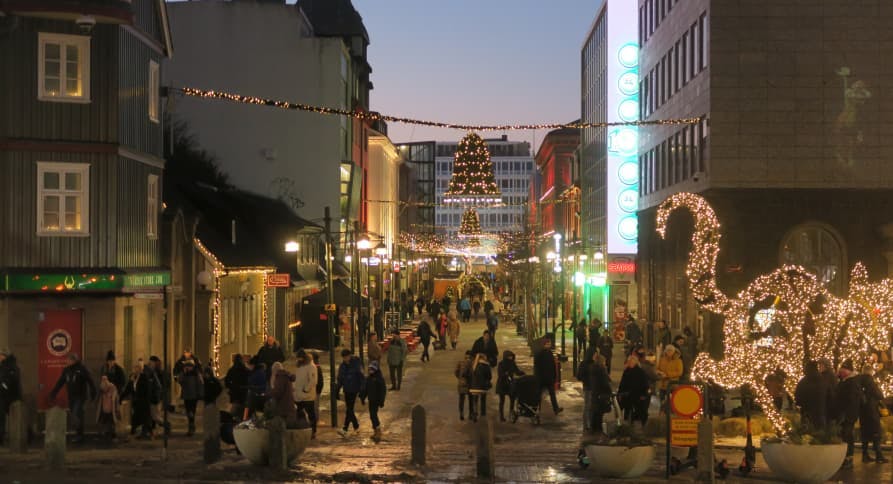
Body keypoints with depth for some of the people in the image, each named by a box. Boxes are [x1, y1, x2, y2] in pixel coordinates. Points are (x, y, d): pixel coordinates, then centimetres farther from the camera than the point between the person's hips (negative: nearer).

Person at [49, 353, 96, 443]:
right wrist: (53, 394, 9)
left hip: (80, 396, -6)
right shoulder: (66, 370, 10)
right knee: (75, 416, 8)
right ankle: (80, 435, 15)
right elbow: (60, 383, 13)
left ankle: (79, 434, -8)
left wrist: (93, 393, -10)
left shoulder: (82, 369, -8)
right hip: (71, 397, 6)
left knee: (76, 415, -14)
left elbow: (90, 381, -8)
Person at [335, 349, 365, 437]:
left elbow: (361, 378, -9)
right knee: (349, 409, 11)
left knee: (349, 410, -11)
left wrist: (362, 391, -13)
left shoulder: (356, 365, -9)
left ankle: (345, 429, -16)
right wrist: (337, 391, 11)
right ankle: (356, 426, 28)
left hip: (354, 390, -6)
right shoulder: (342, 366, 8)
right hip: (346, 391, 6)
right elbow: (340, 380, 15)